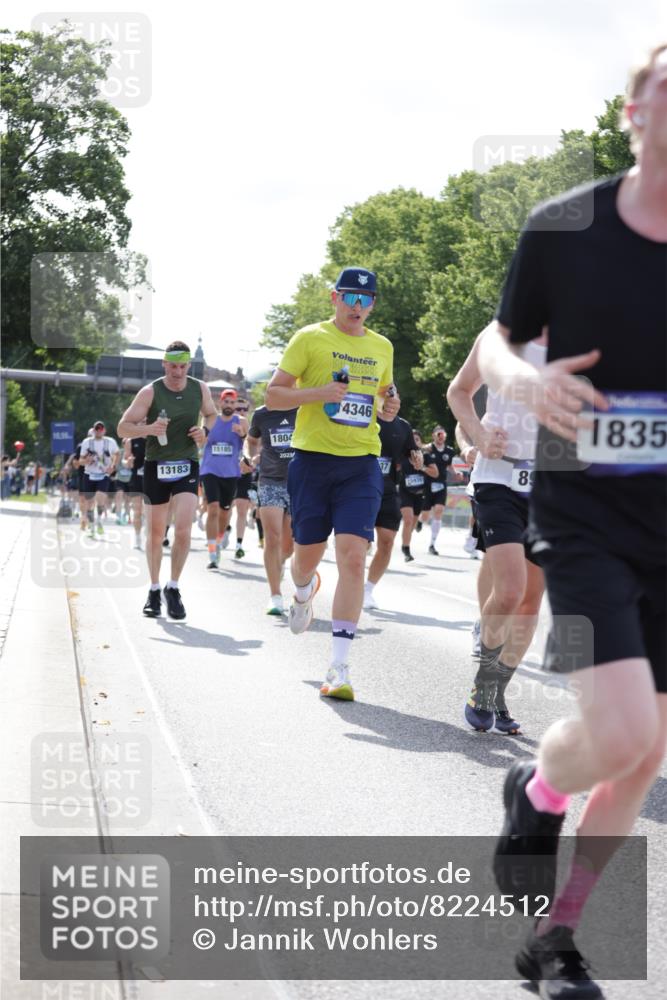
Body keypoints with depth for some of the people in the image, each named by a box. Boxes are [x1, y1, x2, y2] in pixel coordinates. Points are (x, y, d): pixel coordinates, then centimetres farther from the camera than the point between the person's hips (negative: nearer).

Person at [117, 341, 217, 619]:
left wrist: (204, 431, -2)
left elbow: (211, 415, 20)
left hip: (187, 467, 1)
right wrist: (149, 429, -28)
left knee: (183, 530, -13)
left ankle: (173, 588, 2)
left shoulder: (200, 389, 0)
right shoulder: (150, 392, -9)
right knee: (155, 532, 7)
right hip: (156, 467, -1)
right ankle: (154, 590, 23)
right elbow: (123, 428, -9)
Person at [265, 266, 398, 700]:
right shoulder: (310, 338, 0)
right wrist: (319, 392, -18)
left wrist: (390, 406, 5)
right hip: (314, 458, -2)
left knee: (354, 558, -12)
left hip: (362, 464, 2)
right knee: (308, 554, 8)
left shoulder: (382, 347, 13)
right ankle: (305, 591, 49)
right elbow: (273, 395, -2)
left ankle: (339, 667, -12)